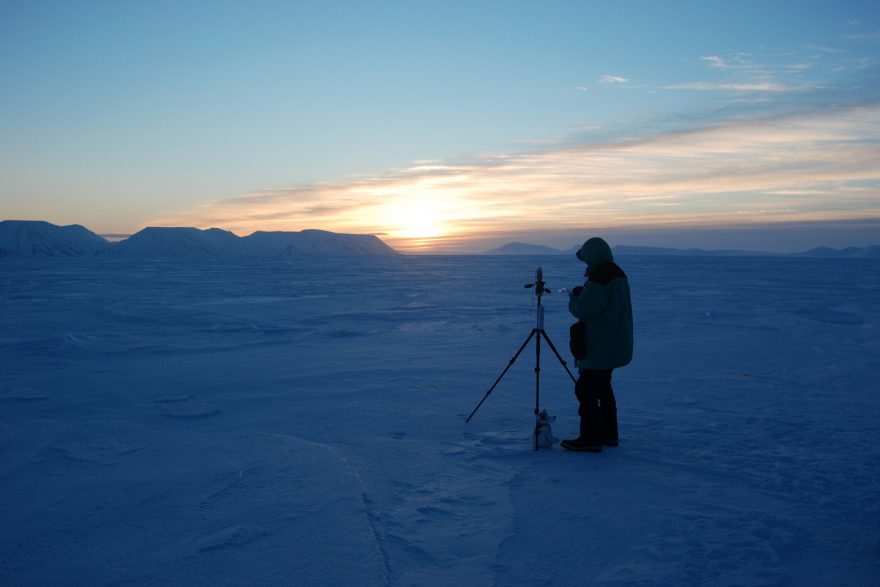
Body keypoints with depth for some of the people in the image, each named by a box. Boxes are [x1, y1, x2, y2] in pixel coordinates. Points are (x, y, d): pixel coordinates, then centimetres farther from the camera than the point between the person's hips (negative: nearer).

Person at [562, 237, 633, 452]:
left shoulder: (598, 280, -21)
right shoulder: (619, 276, 11)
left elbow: (583, 309, -22)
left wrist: (575, 297, -2)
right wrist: (583, 294, 11)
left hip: (598, 350, -10)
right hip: (615, 346, 10)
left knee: (585, 389, -4)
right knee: (603, 388, 19)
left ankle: (590, 438, -2)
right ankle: (608, 433, 25)